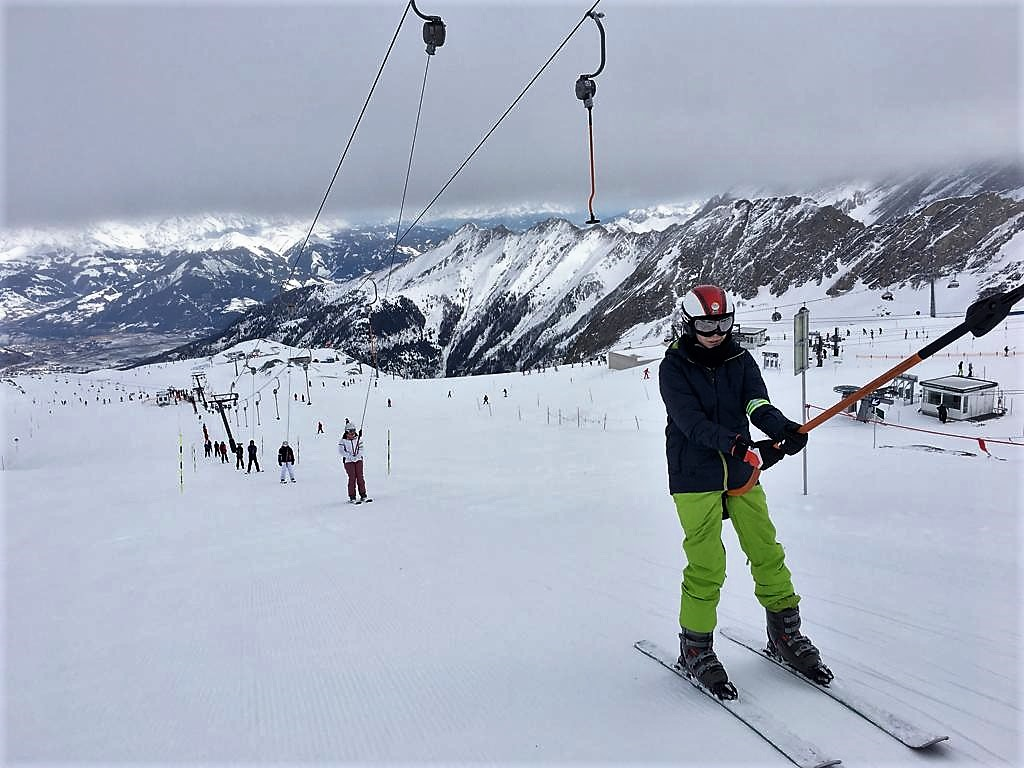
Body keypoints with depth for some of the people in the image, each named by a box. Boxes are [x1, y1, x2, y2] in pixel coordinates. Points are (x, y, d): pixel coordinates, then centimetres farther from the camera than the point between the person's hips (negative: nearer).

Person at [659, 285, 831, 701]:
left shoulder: (739, 360, 4)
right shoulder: (673, 368, -9)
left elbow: (758, 404, -9)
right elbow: (692, 423, -21)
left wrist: (784, 429, -31)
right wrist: (739, 446, -36)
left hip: (741, 474, 4)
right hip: (695, 479, -4)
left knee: (767, 553, 9)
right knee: (706, 566, -4)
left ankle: (786, 634, 29)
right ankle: (695, 649, 14)